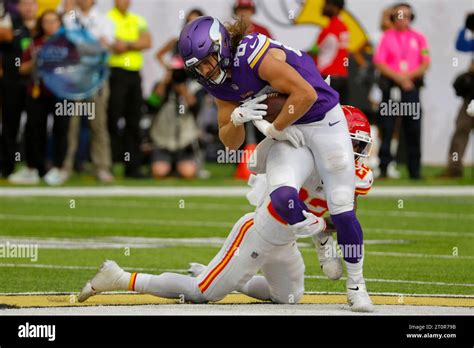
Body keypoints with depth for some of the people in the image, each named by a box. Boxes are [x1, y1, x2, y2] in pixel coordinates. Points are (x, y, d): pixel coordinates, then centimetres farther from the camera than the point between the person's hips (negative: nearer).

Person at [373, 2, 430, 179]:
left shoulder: (419, 38, 11)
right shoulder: (386, 37, 7)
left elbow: (425, 64, 5)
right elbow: (379, 63, -2)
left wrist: (408, 75, -11)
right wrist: (398, 77, -13)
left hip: (411, 87, 1)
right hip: (390, 86, -1)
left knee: (413, 130, 0)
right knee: (386, 128, -6)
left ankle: (415, 170, 4)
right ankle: (383, 169, -6)